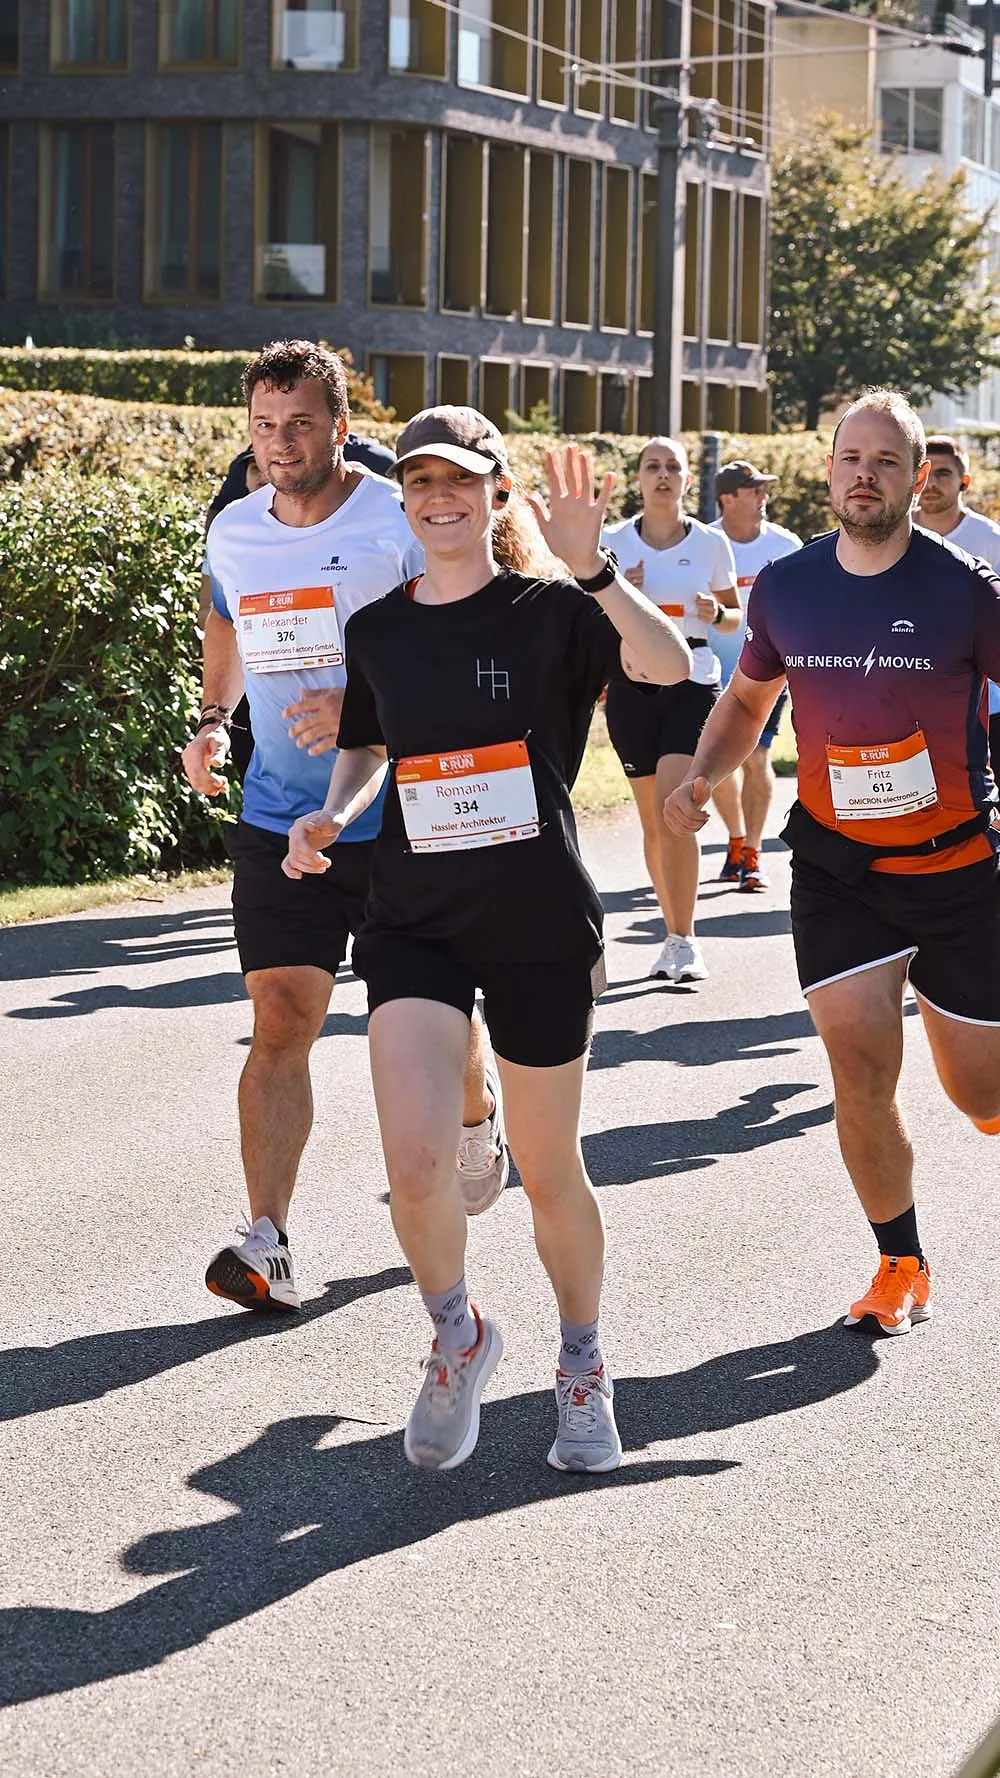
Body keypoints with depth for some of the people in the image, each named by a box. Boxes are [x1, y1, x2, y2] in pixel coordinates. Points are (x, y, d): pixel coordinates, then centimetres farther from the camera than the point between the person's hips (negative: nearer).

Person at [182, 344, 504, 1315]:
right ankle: (267, 1245, -11)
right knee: (280, 1020, -8)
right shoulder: (233, 531, 6)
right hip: (279, 820, 3)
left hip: (406, 818, -3)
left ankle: (478, 1113, 45)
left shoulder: (402, 522, -9)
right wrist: (212, 720, 9)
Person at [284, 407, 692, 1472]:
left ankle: (583, 1368, 32)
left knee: (550, 1172, 8)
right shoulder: (376, 631, 6)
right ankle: (458, 1336, 13)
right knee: (414, 1164, -16)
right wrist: (331, 818, 3)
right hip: (413, 922, 2)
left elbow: (670, 666, -23)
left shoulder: (548, 613, -5)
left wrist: (591, 567, -33)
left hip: (540, 924, -2)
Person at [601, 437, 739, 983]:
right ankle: (674, 934, 19)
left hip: (692, 680, -2)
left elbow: (735, 615, 13)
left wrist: (715, 613, -9)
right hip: (631, 680, 2)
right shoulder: (612, 542, 3)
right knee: (652, 819, 6)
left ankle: (685, 940, -11)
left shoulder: (711, 543, 2)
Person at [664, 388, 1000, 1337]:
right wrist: (702, 774, -4)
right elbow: (747, 699, 14)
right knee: (860, 1071, -9)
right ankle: (901, 1265, 10)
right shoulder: (784, 588, -2)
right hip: (835, 867, 2)